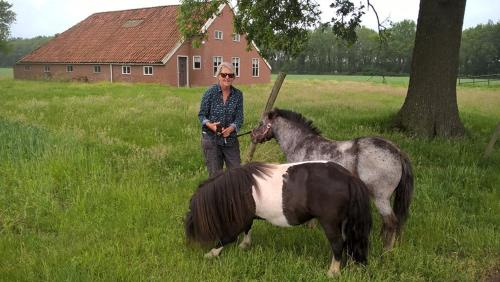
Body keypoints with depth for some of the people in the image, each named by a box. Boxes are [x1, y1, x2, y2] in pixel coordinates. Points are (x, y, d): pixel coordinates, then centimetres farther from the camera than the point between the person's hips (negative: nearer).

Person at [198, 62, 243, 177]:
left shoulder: (238, 94, -2)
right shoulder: (210, 92, -9)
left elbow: (239, 117, -3)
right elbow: (202, 115, -4)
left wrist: (231, 128, -22)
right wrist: (209, 125, -24)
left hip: (231, 139, 3)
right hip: (211, 138, -3)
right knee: (215, 174, 6)